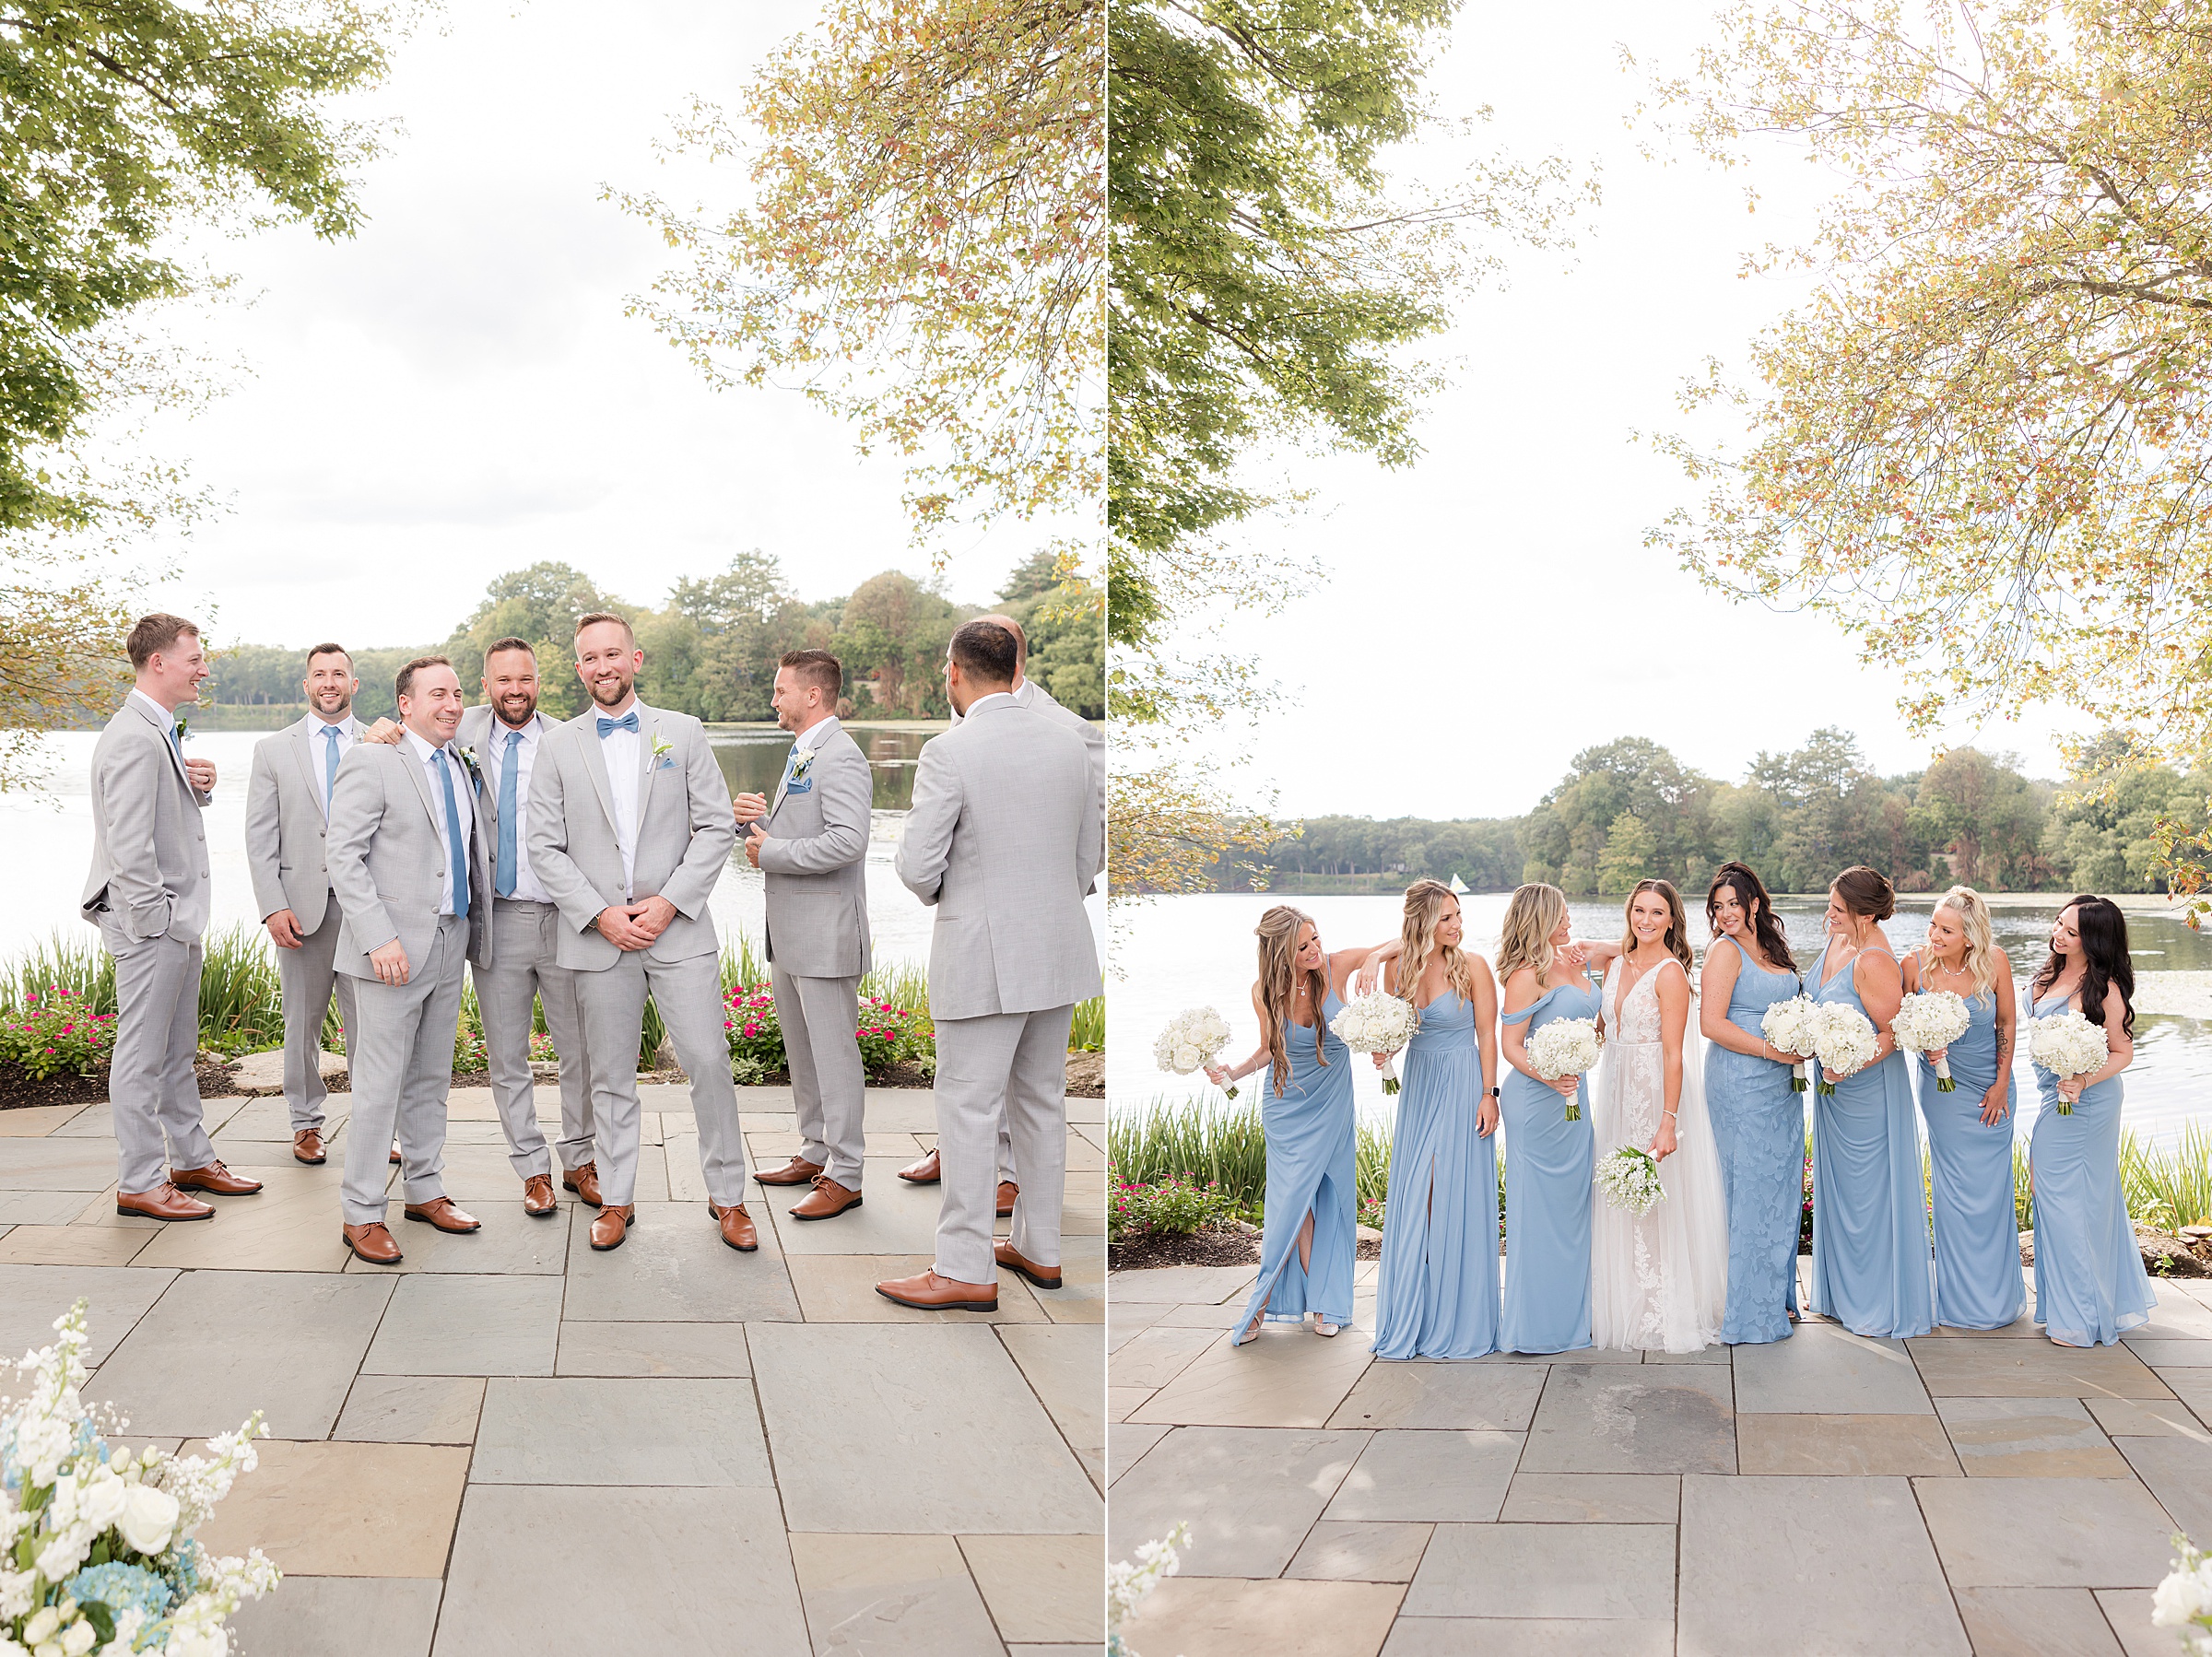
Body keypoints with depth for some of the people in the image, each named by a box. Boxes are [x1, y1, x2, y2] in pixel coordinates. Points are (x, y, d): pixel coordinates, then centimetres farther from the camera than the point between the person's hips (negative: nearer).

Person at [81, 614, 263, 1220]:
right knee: (141, 1056, -1)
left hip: (178, 920, 10)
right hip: (149, 922, -10)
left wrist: (199, 785, 5)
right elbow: (129, 842, -23)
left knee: (178, 1051, 17)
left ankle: (192, 1160, 27)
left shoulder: (163, 732, 14)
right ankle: (139, 1183, 6)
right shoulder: (133, 738, -19)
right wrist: (151, 919, -20)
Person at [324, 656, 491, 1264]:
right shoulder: (371, 762, -9)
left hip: (451, 940, 7)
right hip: (393, 948, -7)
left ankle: (425, 1191, 27)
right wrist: (380, 938, -22)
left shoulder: (460, 767, 14)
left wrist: (472, 931, 12)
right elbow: (343, 855, -14)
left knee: (432, 1078, 15)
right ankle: (362, 1213, 6)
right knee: (380, 1083, -3)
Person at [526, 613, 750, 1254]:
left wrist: (669, 902, -10)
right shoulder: (558, 747, 6)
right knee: (610, 1075, 8)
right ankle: (616, 1199, 21)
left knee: (709, 1062, -2)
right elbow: (546, 847, 2)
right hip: (598, 935, 1)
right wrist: (600, 914, -10)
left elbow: (716, 827, 1)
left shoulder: (683, 732, 4)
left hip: (678, 929, -1)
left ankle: (727, 1196, 12)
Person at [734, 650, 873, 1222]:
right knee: (801, 1051, 18)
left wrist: (772, 851, -18)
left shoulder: (840, 757, -16)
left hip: (825, 933, -11)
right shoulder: (801, 755, 17)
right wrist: (763, 817, 6)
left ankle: (845, 1175, 3)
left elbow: (847, 840, -27)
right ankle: (815, 1153, 29)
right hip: (789, 935, 11)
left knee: (834, 1053, -4)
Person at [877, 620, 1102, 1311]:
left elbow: (917, 868, -14)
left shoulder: (949, 752, -14)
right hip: (1059, 950, 7)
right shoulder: (1067, 743, 5)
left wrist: (943, 895, 7)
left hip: (984, 955, -7)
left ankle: (965, 1270, 6)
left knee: (968, 1109, 1)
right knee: (1041, 1100, 16)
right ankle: (1040, 1248, 25)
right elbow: (1088, 856, 12)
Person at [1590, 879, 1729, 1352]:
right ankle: (1625, 1310, 20)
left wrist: (1669, 1121, -23)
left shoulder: (1670, 973, -13)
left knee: (1656, 1203, -3)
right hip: (1618, 1094, 7)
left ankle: (1665, 1316, 8)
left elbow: (1674, 1053, -18)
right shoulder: (1617, 965, 10)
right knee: (1618, 1203, 10)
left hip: (1657, 1094, -7)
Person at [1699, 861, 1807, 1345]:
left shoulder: (1772, 949, 14)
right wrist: (1769, 1049, -19)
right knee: (1750, 1188, -5)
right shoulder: (1725, 950, -8)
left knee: (1782, 1187, 11)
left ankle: (1776, 1297, 22)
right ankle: (1749, 1311, 3)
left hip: (1782, 1082, 8)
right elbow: (1711, 1023, -16)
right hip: (1741, 1083, -8)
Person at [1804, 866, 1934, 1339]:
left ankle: (1880, 1304, 16)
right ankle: (1841, 1293, 32)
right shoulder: (1837, 940, 2)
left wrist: (1849, 1065, -32)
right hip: (1833, 1087, 9)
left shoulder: (1875, 962, -24)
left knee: (1869, 1193, 2)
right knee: (1837, 1188, 18)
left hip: (1869, 1089, -9)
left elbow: (1894, 1034, -22)